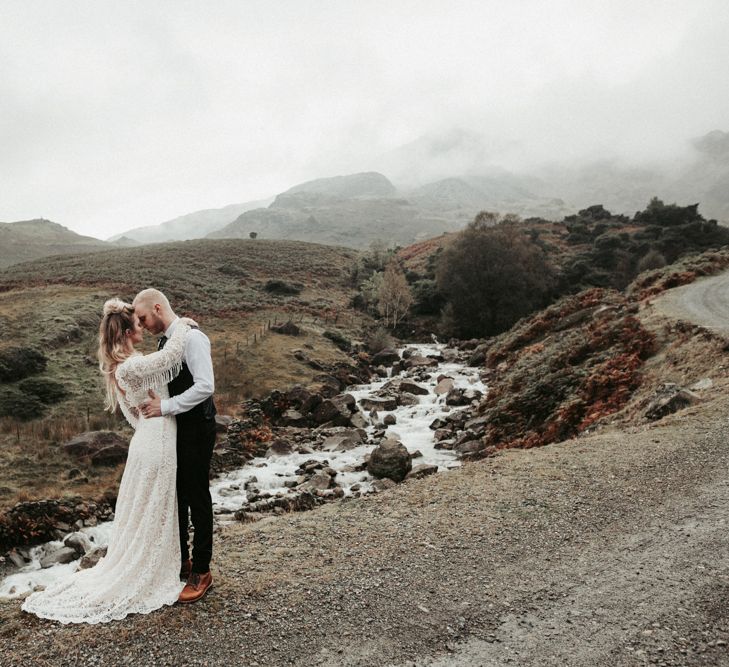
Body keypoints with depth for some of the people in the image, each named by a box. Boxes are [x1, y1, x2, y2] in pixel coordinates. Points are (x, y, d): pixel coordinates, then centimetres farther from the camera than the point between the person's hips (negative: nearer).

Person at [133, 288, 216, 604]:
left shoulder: (191, 337, -17)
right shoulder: (164, 342, 12)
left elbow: (205, 386, -25)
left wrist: (166, 406, -22)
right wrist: (153, 403, 2)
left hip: (196, 429, -9)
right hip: (174, 428, 9)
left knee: (197, 498, 2)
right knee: (175, 496, 17)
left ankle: (201, 571, 16)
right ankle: (180, 561, 33)